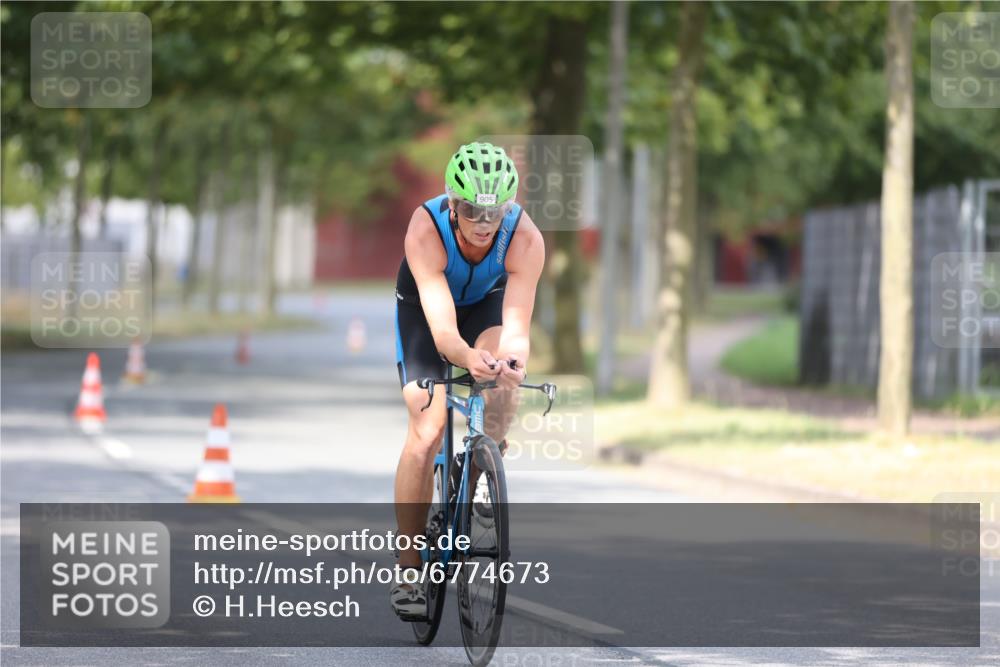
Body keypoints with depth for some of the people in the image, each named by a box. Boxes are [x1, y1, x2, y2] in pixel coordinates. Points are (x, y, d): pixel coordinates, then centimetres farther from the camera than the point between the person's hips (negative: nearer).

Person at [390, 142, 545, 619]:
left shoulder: (525, 239, -34)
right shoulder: (426, 230, -39)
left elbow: (516, 329, -40)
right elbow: (442, 328, -45)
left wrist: (512, 360, -62)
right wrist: (468, 358, -66)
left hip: (486, 300, 2)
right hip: (423, 305, -2)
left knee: (504, 382, -30)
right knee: (426, 432, -14)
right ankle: (408, 570, -5)